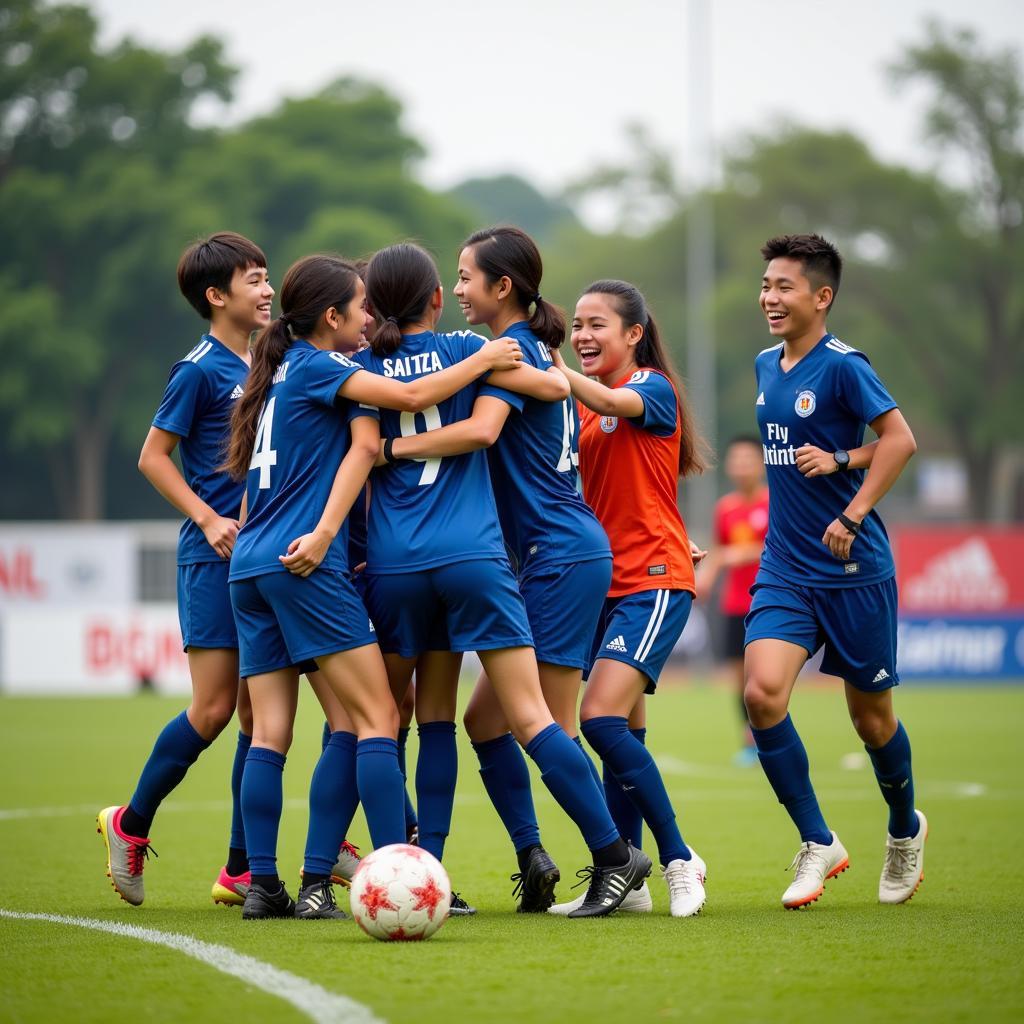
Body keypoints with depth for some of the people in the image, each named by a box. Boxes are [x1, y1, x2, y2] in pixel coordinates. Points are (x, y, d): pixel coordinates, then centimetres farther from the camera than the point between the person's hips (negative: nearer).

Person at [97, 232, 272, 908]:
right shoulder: (200, 369, -8)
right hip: (215, 557, -7)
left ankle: (240, 870, 7)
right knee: (214, 708, -7)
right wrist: (210, 520, -13)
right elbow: (153, 456, -6)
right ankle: (131, 824, 13)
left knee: (260, 710, 3)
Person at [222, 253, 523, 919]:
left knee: (270, 733, 4)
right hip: (307, 565, -8)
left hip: (251, 565, 8)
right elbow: (411, 397, -14)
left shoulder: (279, 373, 20)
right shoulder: (317, 365, -5)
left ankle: (263, 886, -1)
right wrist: (483, 361, -5)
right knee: (378, 718, -7)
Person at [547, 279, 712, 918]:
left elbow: (615, 403, -29)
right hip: (606, 580, 7)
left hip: (654, 582, -7)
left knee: (602, 718, -19)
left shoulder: (654, 387, -7)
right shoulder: (585, 408, 15)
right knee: (626, 734, 7)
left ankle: (679, 860, -10)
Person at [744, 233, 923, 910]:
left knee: (871, 714, 8)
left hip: (854, 569, -5)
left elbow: (900, 439, -16)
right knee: (762, 691, -16)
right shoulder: (766, 366, 9)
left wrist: (854, 513, -22)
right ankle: (818, 844, -3)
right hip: (785, 567, 5)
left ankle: (906, 829, 36)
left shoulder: (843, 366, -12)